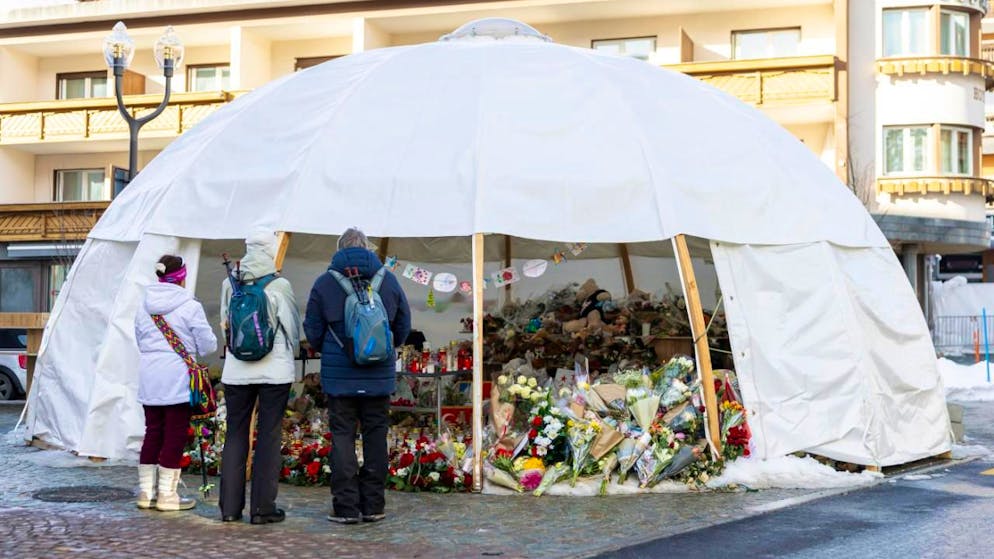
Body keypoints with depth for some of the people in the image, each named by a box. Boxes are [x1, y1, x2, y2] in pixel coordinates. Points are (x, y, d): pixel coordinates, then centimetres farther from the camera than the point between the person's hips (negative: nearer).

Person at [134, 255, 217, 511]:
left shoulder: (144, 307, 9)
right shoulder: (190, 307, -9)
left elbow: (140, 342, 17)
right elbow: (208, 345, -6)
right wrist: (190, 345, 15)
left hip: (149, 379, 6)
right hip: (177, 379, -6)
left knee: (152, 432, 13)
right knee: (175, 435, 1)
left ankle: (146, 491, 18)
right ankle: (167, 494, 4)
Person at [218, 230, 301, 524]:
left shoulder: (229, 284, 1)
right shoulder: (279, 286, -9)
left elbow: (224, 323, 9)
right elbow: (294, 327, -2)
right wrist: (289, 355, 16)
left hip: (236, 370, 3)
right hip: (274, 370, -3)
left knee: (235, 434, 11)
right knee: (269, 436, 3)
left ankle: (230, 507, 13)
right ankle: (263, 508, 5)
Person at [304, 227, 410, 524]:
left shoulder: (324, 283, -2)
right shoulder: (388, 280, 2)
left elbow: (312, 332, 2)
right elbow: (404, 327, 9)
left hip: (339, 375, -1)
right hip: (379, 376, 2)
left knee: (342, 436, 3)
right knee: (376, 435, 9)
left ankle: (346, 507, 2)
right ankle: (373, 505, 12)